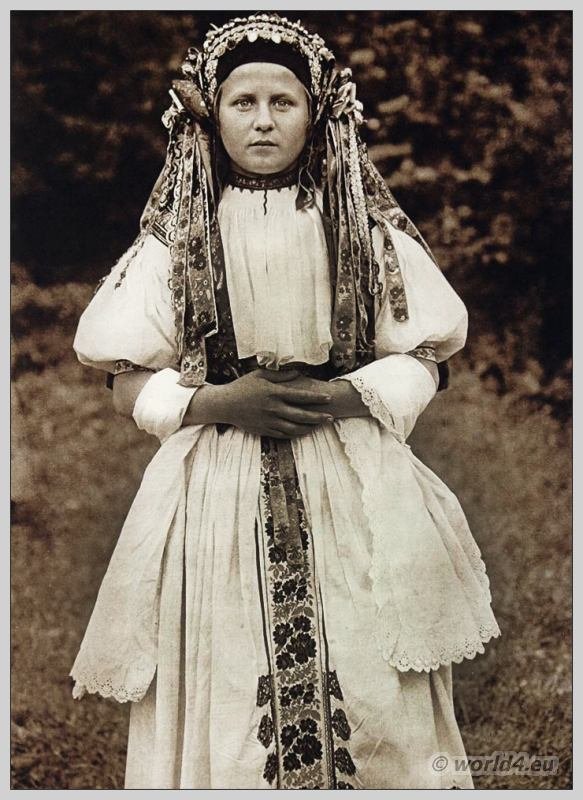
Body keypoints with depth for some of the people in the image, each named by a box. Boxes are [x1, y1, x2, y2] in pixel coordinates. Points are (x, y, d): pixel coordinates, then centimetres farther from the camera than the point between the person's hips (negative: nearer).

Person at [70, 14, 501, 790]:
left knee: (368, 700, -1)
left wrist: (345, 395, -12)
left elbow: (422, 361, 6)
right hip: (217, 492, 0)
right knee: (228, 699, 0)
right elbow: (129, 384, 5)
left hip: (354, 490, 1)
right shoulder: (176, 241, 5)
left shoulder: (366, 230, 6)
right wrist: (217, 403, -13)